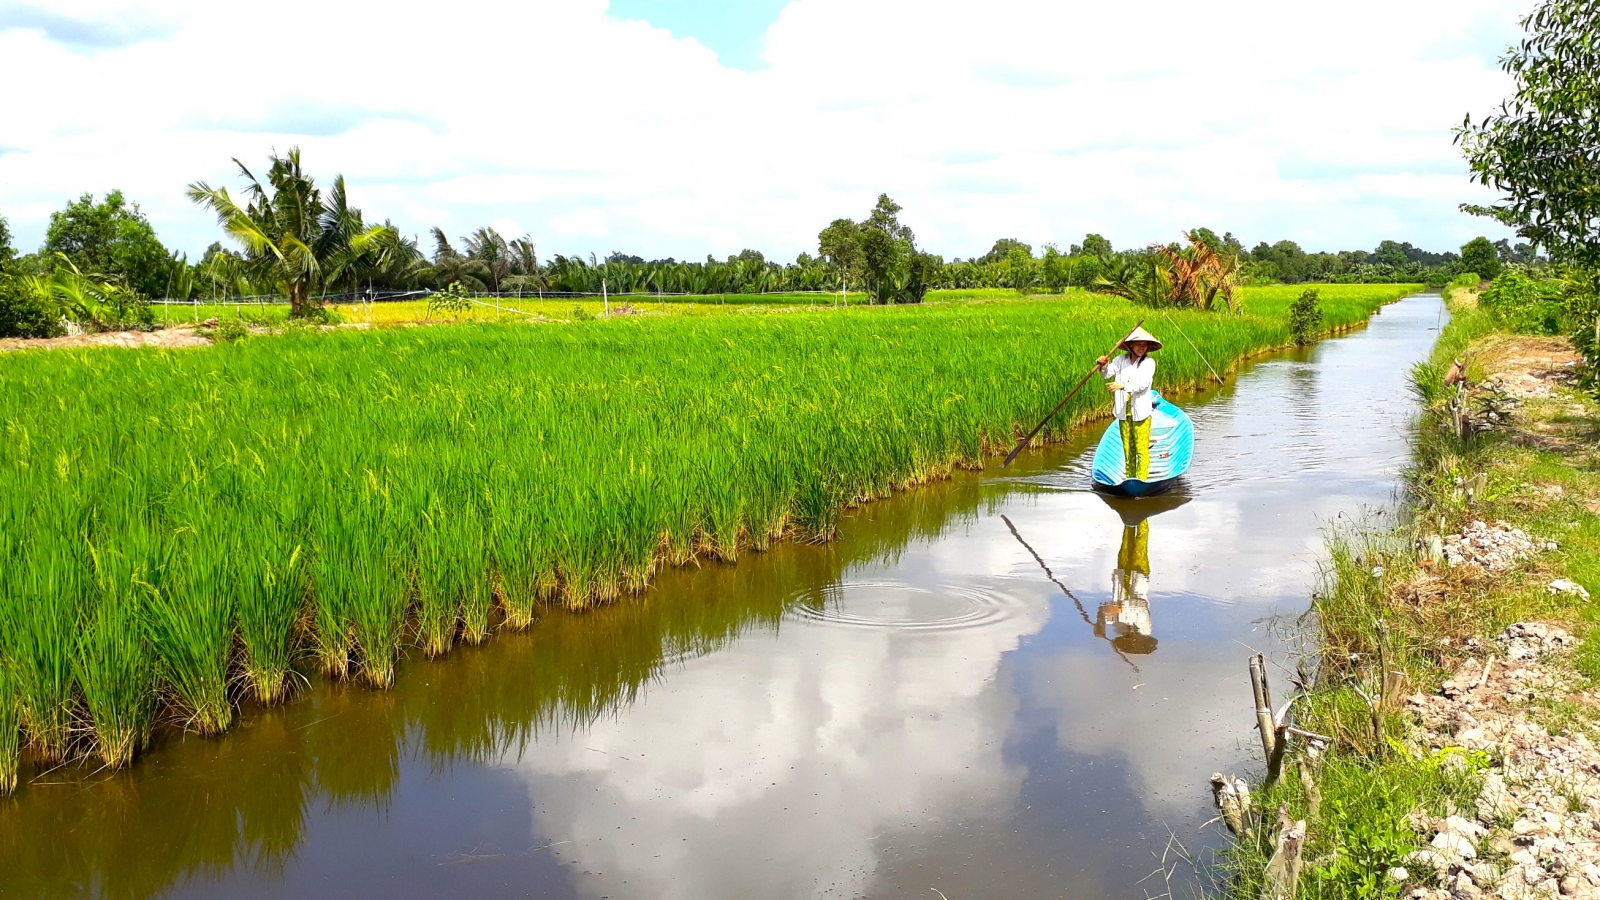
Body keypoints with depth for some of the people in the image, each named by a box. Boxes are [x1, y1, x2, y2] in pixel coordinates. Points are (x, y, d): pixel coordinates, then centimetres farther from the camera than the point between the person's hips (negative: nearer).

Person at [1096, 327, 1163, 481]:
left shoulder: (1149, 362, -3)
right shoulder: (1120, 360, 7)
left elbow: (1143, 383, -17)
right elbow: (1108, 374, -3)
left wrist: (1123, 385, -30)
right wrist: (1103, 365, -25)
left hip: (1140, 412, -3)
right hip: (1123, 412, 3)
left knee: (1141, 448, -5)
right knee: (1127, 447, 10)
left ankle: (1142, 480, -3)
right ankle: (1129, 479, 18)